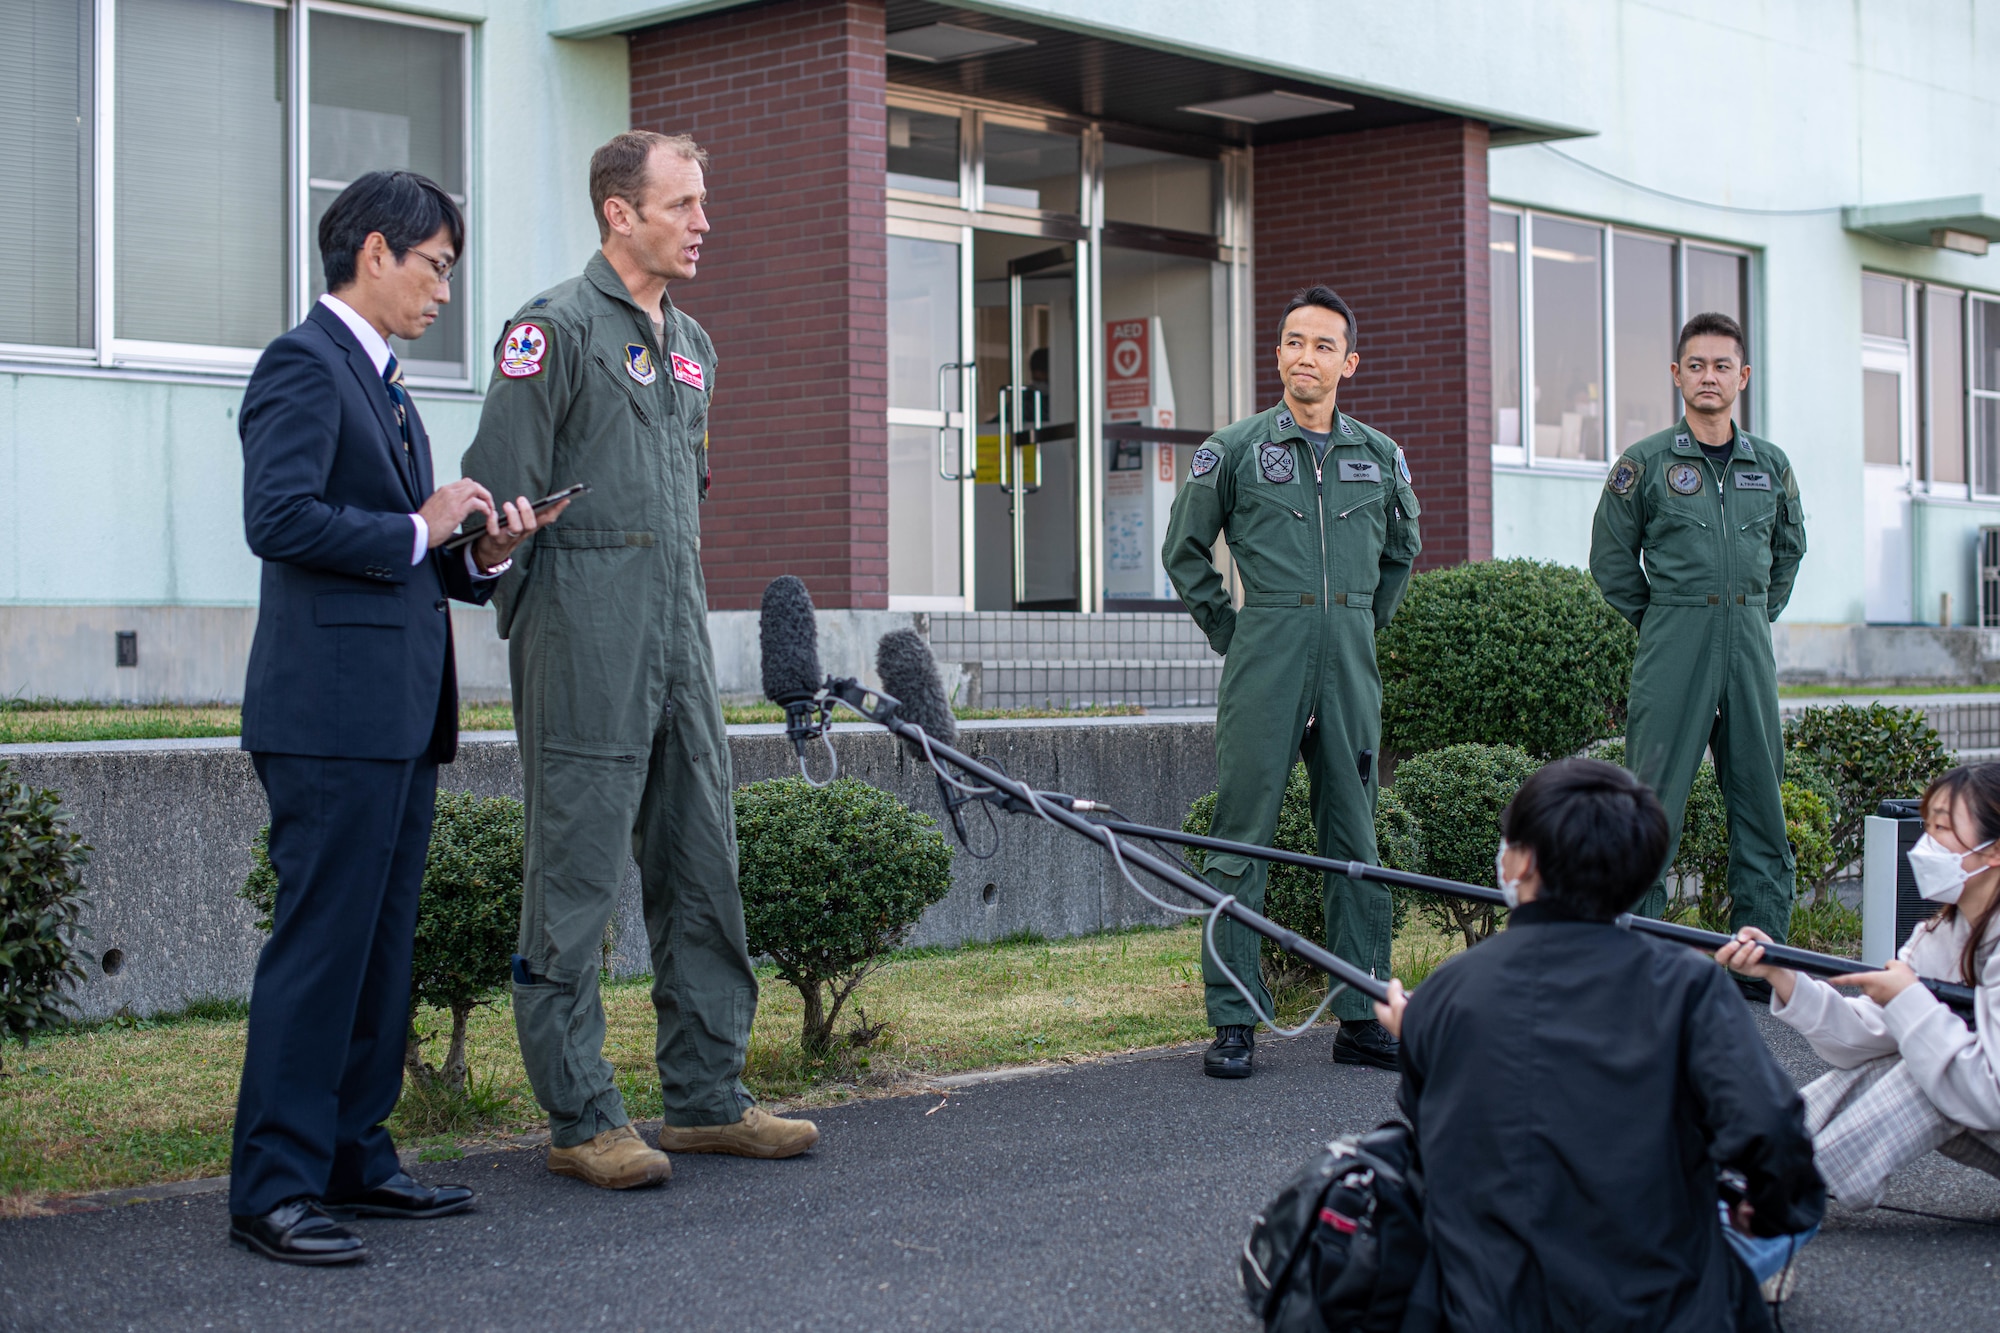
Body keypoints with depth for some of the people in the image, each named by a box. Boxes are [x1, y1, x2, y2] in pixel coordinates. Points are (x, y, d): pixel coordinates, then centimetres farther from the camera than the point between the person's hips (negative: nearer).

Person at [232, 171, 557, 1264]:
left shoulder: (381, 381, 23)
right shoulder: (303, 362, -7)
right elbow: (280, 517, -21)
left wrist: (480, 553, 6)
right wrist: (418, 529, -12)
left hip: (400, 713, 10)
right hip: (333, 708, -10)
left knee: (381, 948, 12)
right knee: (319, 946, -8)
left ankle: (353, 1159, 19)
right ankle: (273, 1187, -3)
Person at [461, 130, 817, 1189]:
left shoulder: (690, 345, 18)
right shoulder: (557, 328, -7)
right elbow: (501, 494, -9)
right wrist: (535, 627, -8)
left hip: (679, 642, 8)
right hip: (586, 648, -8)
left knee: (704, 870, 10)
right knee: (576, 879, -2)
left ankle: (707, 1097, 19)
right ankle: (581, 1118, 4)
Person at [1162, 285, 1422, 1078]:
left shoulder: (1379, 456, 11)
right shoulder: (1234, 449, 2)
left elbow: (1401, 552, 26)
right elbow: (1184, 552, 10)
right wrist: (1230, 634, 6)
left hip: (1350, 663, 3)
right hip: (1265, 662, -3)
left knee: (1355, 839, 7)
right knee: (1242, 838, -3)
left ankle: (1363, 1018, 13)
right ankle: (1235, 1021, 2)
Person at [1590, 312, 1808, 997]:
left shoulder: (1771, 464, 11)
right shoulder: (1645, 463, -1)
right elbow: (1611, 557, 6)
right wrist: (1661, 620, 6)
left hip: (1750, 642, 4)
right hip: (1673, 643, -4)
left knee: (1760, 799, 6)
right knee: (1656, 798, -5)